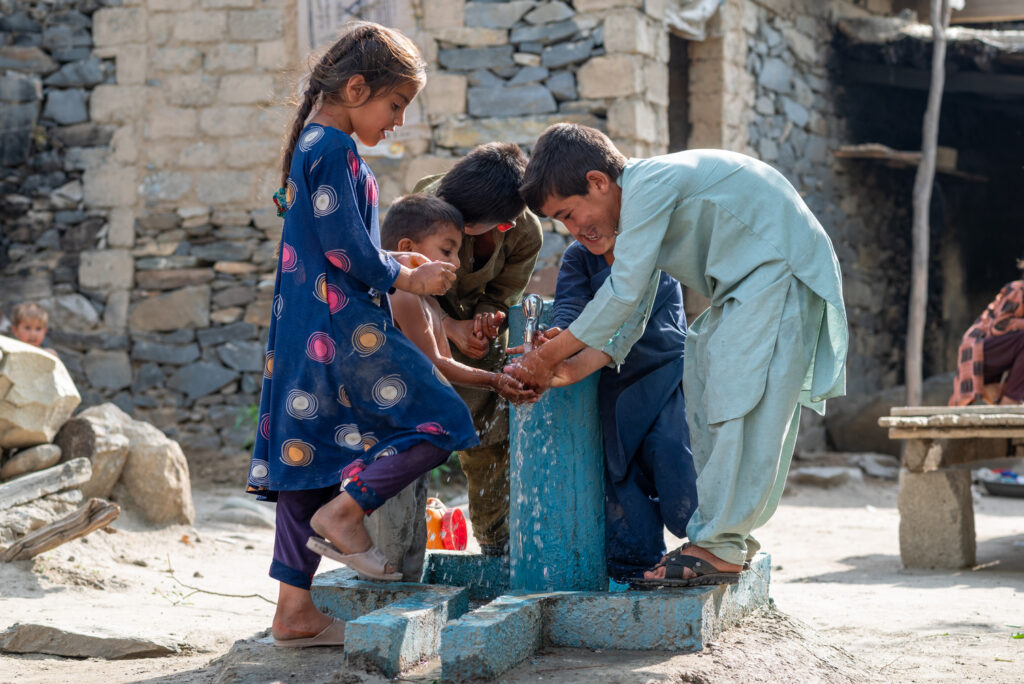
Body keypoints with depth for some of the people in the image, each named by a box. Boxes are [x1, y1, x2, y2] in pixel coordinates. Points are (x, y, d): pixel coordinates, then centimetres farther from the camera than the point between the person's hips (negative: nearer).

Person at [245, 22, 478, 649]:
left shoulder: (310, 144, 19)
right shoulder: (334, 148, -12)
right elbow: (345, 247, -17)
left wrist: (393, 265, 15)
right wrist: (406, 280, -4)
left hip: (305, 333, 10)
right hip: (346, 326, -10)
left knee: (312, 455, 9)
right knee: (444, 420, -4)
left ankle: (295, 610, 10)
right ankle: (346, 510, -7)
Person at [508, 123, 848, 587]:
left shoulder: (648, 184, -19)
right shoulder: (640, 201, 12)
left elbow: (623, 293, -23)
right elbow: (631, 317, 13)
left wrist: (546, 358, -17)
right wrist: (561, 372, 1)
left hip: (781, 268, -11)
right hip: (745, 286, 11)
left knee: (739, 400, -17)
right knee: (703, 381, 10)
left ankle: (719, 546, -17)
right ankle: (729, 537, 12)